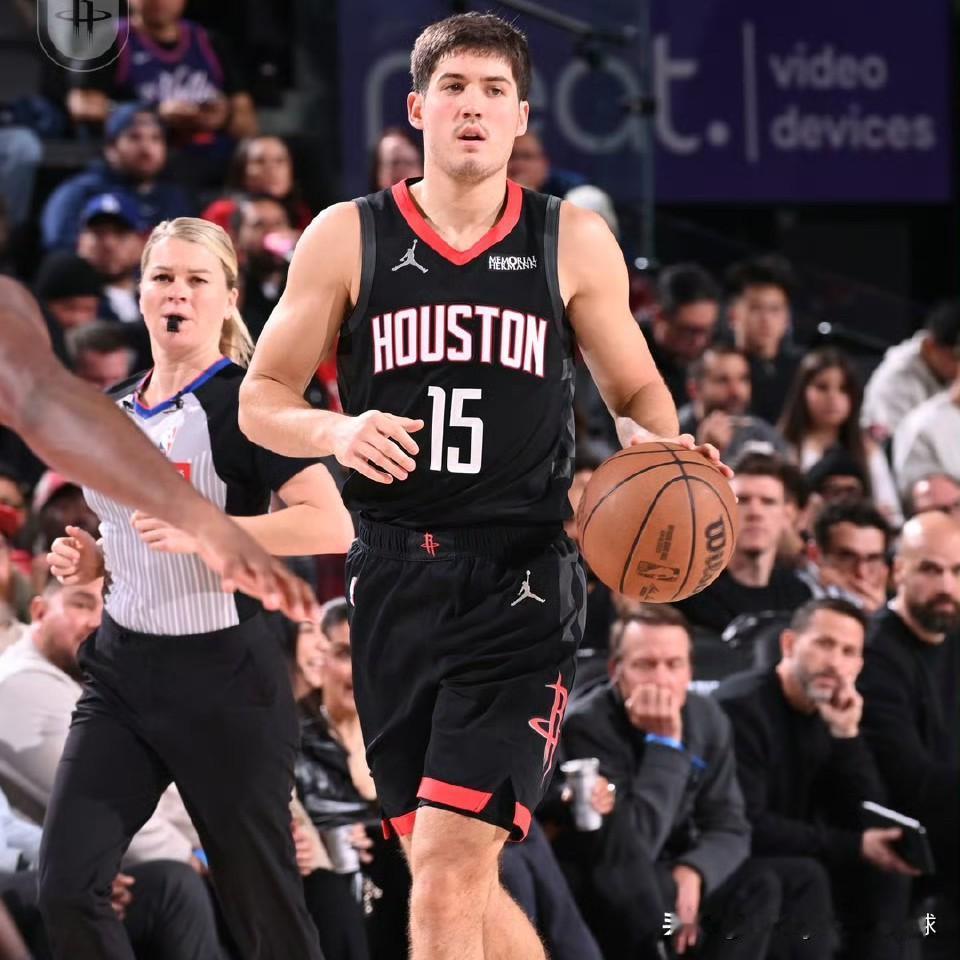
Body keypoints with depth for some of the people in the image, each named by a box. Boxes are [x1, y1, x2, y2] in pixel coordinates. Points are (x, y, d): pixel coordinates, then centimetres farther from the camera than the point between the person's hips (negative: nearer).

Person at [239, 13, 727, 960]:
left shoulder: (574, 242, 5)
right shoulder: (347, 238, 5)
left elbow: (639, 394, 14)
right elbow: (261, 399, 7)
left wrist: (661, 448, -9)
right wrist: (336, 432, -14)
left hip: (519, 585, -3)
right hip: (395, 583, 3)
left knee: (447, 867, -15)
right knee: (455, 876, 10)